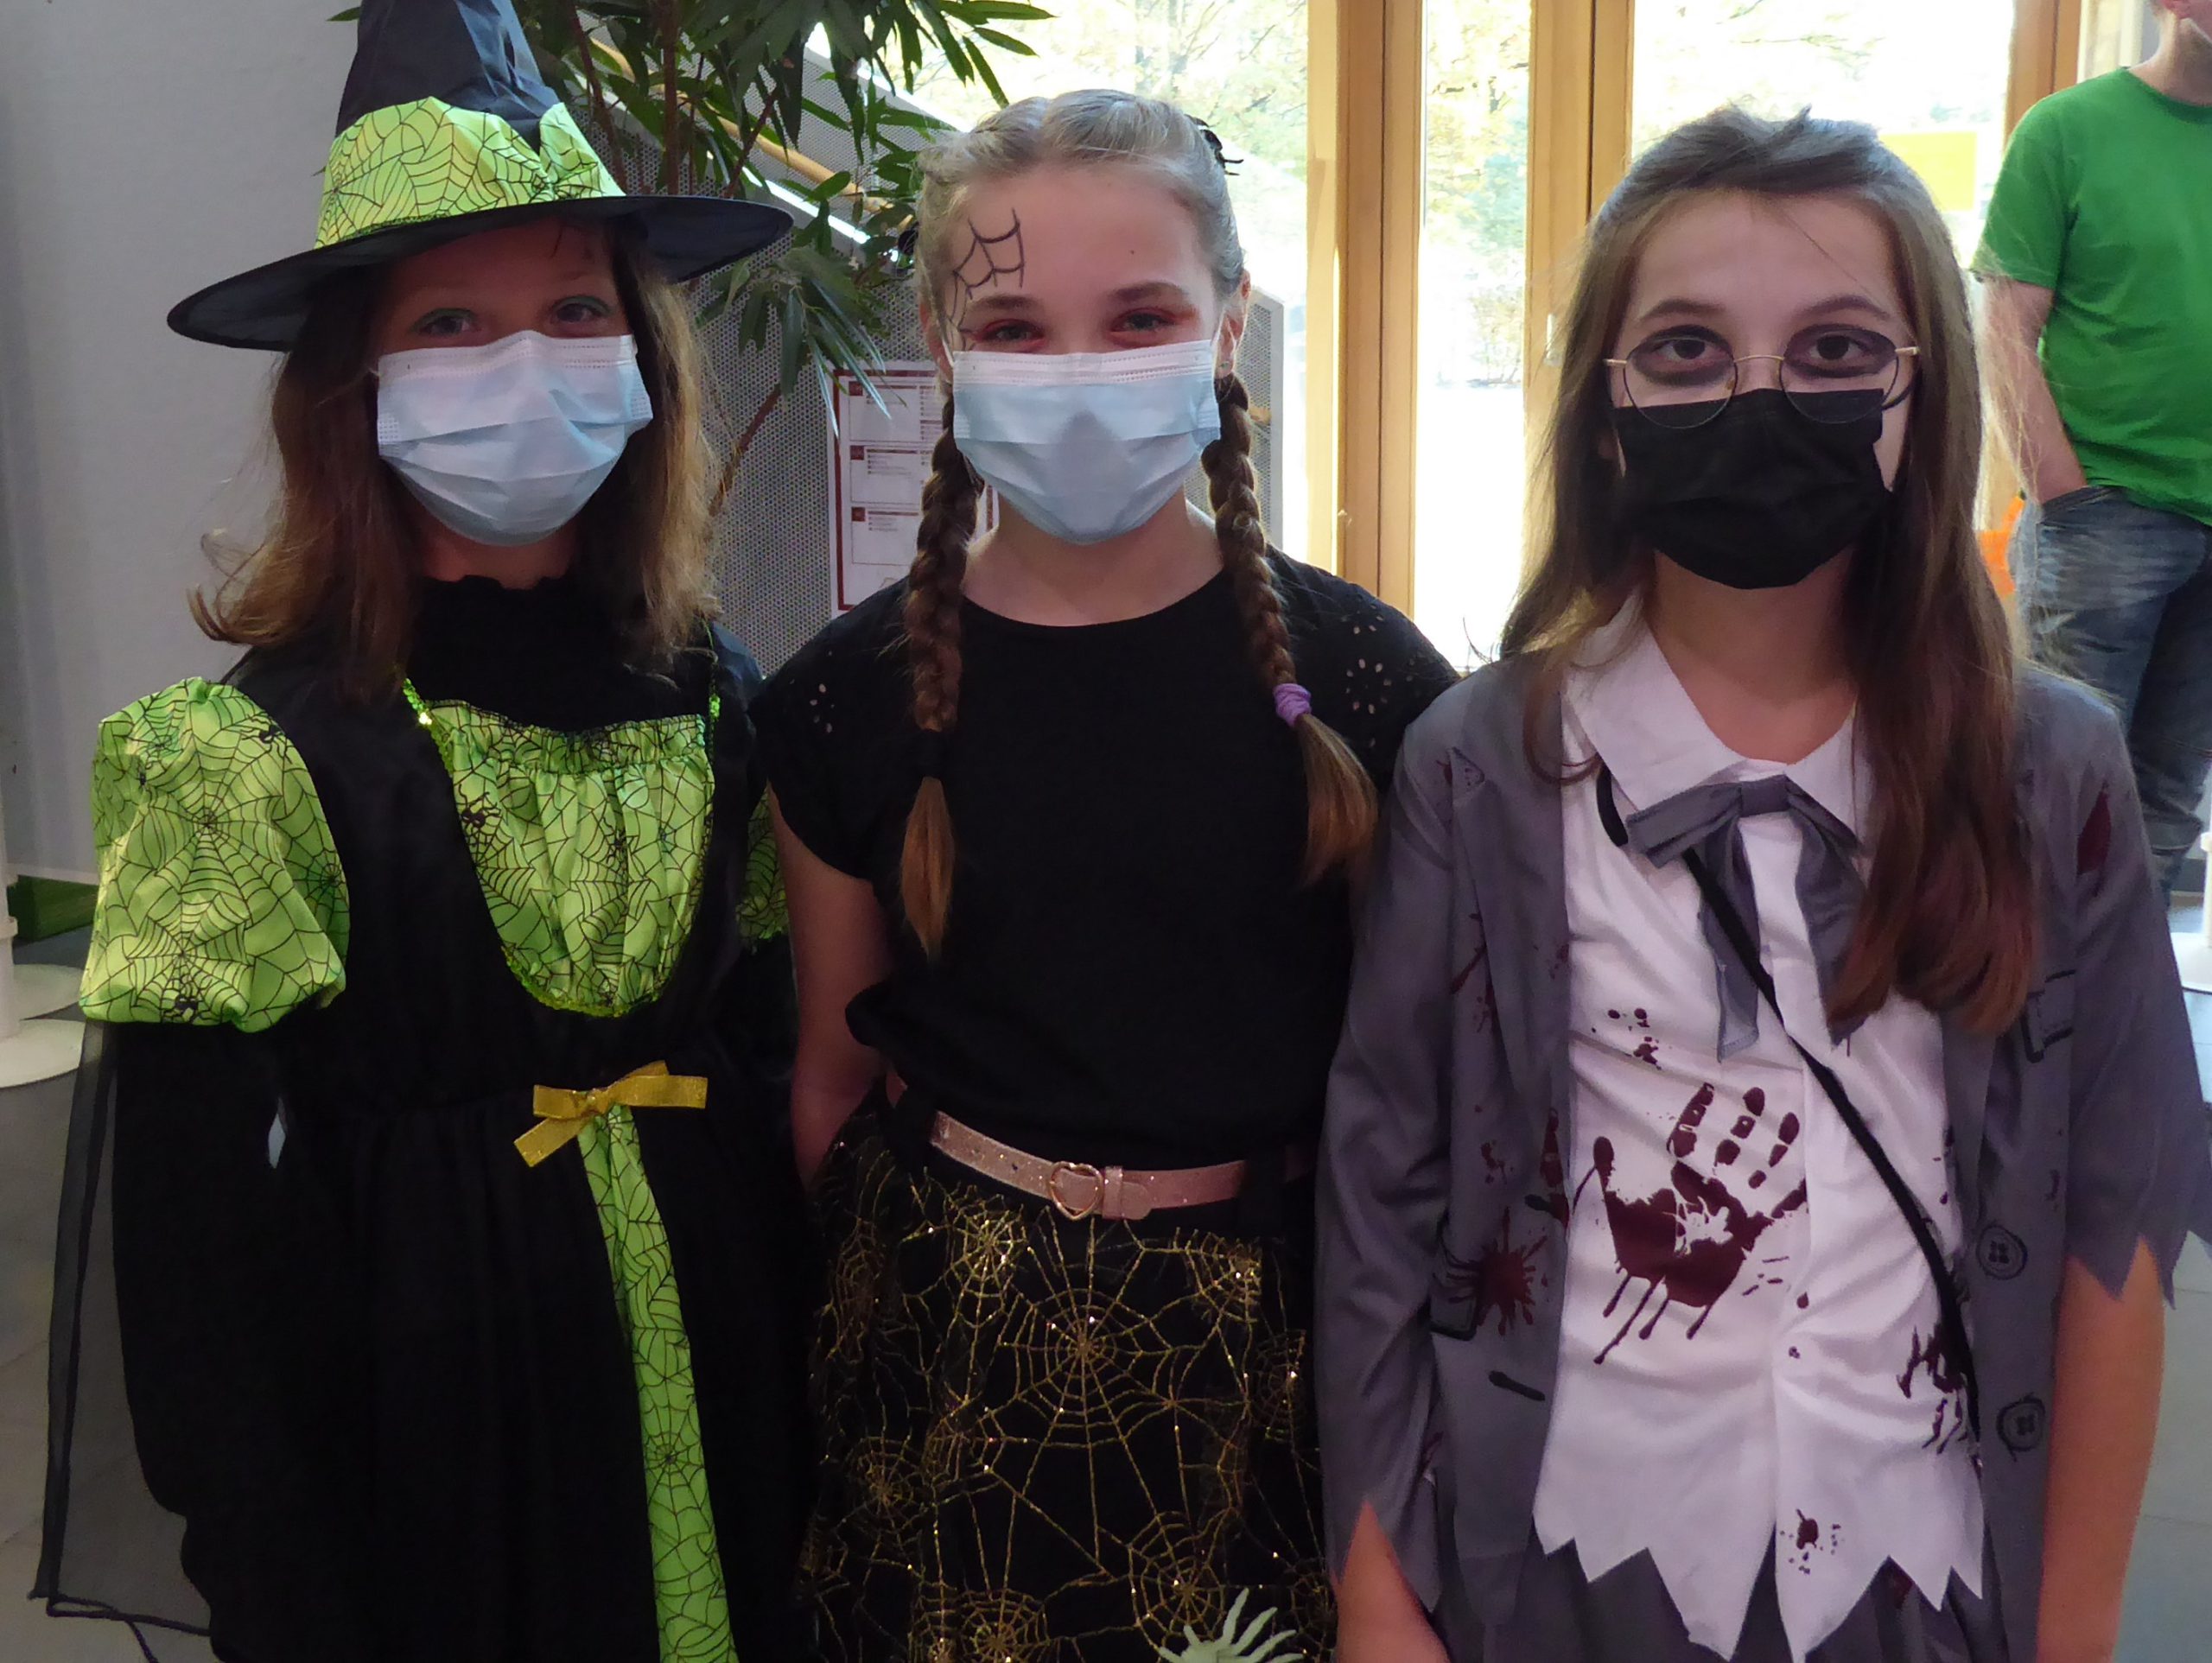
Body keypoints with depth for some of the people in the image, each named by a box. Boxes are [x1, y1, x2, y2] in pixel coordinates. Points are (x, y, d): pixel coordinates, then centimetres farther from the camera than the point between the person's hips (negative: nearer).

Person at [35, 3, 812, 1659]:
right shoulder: (251, 755, -14)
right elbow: (209, 1244, -12)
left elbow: (773, 1069, 7)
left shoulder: (713, 701, -1)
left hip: (711, 1380, 4)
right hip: (418, 1425, -4)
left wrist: (805, 1419, 5)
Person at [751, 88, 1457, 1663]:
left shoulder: (1360, 677, -8)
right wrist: (846, 1333, 9)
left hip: (1271, 1345, 0)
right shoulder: (852, 697, -5)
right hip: (957, 1353, 1)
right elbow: (835, 1078, 5)